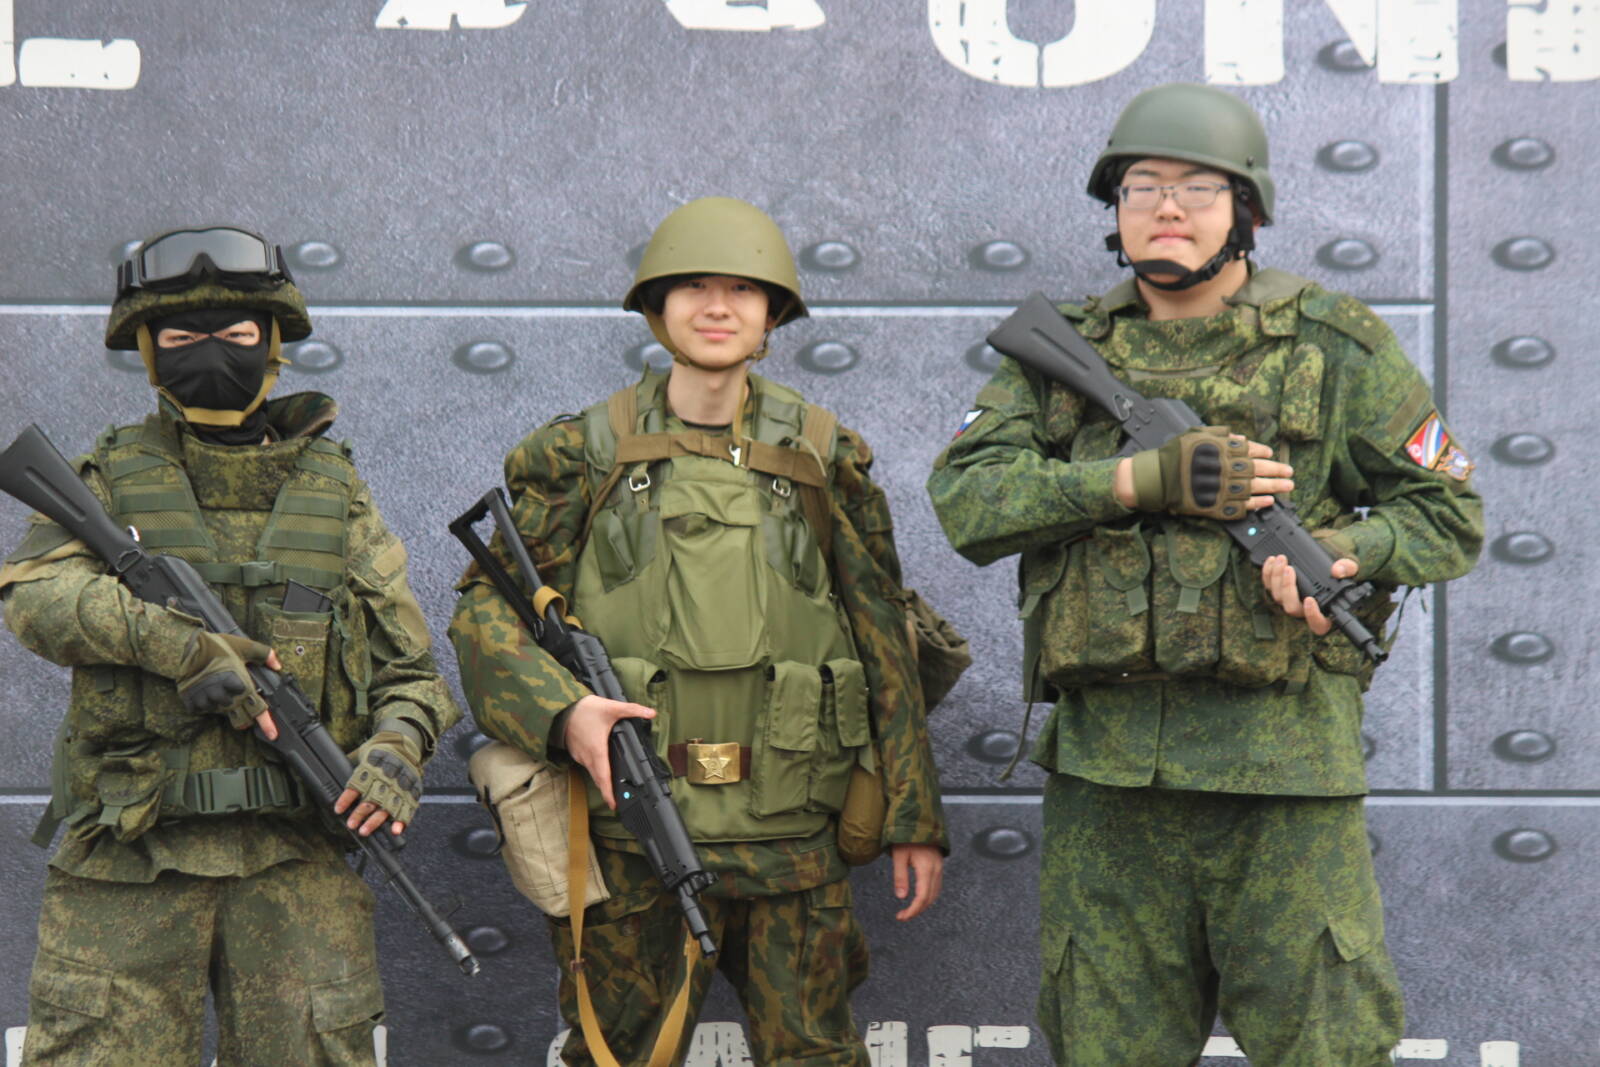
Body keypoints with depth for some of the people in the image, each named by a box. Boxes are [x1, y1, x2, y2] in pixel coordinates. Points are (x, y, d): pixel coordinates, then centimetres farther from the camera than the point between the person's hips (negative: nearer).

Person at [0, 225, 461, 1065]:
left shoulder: (333, 490, 15)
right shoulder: (110, 479, 12)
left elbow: (407, 664, 14)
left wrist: (398, 746, -8)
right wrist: (179, 644, -22)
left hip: (295, 860, 1)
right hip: (125, 866, -1)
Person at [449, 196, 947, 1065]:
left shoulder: (823, 461, 7)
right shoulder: (585, 456, 4)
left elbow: (885, 644, 9)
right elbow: (483, 611, 4)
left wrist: (914, 819, 6)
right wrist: (563, 712, -14)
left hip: (787, 839, 1)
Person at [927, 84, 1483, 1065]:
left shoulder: (1335, 346, 5)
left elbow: (1450, 513, 8)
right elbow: (967, 498, -4)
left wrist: (1347, 551, -14)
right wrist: (1147, 480, -16)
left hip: (1284, 762, -2)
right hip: (1105, 765, 2)